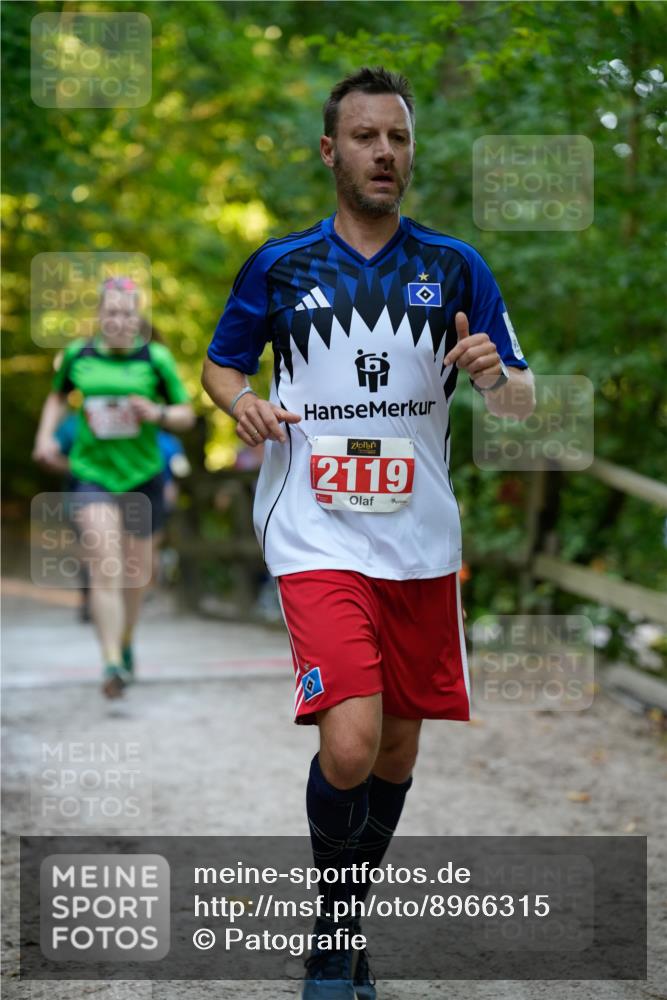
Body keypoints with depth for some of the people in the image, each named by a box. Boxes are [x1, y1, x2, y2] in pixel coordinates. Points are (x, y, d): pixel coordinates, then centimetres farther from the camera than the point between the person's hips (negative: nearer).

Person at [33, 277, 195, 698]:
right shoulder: (78, 356, 1)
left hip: (142, 476, 1)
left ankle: (126, 641, 41)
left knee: (136, 573, 14)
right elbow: (58, 397, 20)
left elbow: (187, 414, 3)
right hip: (92, 473, -1)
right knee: (105, 568, -16)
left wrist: (158, 414, -17)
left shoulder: (156, 359, -4)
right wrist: (46, 434, 5)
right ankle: (113, 663, -20)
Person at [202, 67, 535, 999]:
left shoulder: (455, 266, 5)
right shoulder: (279, 266, 3)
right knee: (350, 745, -19)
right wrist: (242, 402, -7)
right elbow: (220, 363, 16)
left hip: (422, 545, 3)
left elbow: (523, 399, 6)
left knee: (399, 750, 11)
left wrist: (495, 375, -17)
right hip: (319, 539, -3)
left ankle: (346, 925, 33)